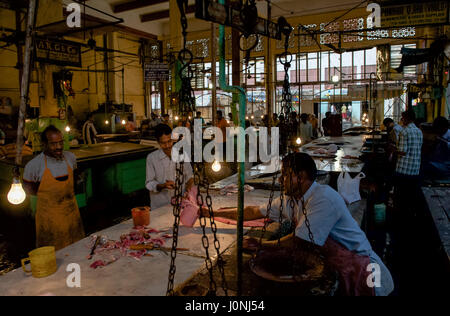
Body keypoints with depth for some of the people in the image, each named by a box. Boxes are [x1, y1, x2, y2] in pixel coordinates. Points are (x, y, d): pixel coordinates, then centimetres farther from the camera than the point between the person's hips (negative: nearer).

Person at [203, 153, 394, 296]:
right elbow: (254, 212, 8)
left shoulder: (324, 198, -25)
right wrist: (214, 213, 10)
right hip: (336, 269, 7)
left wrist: (260, 245, -12)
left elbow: (299, 243, -23)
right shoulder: (291, 200, 0)